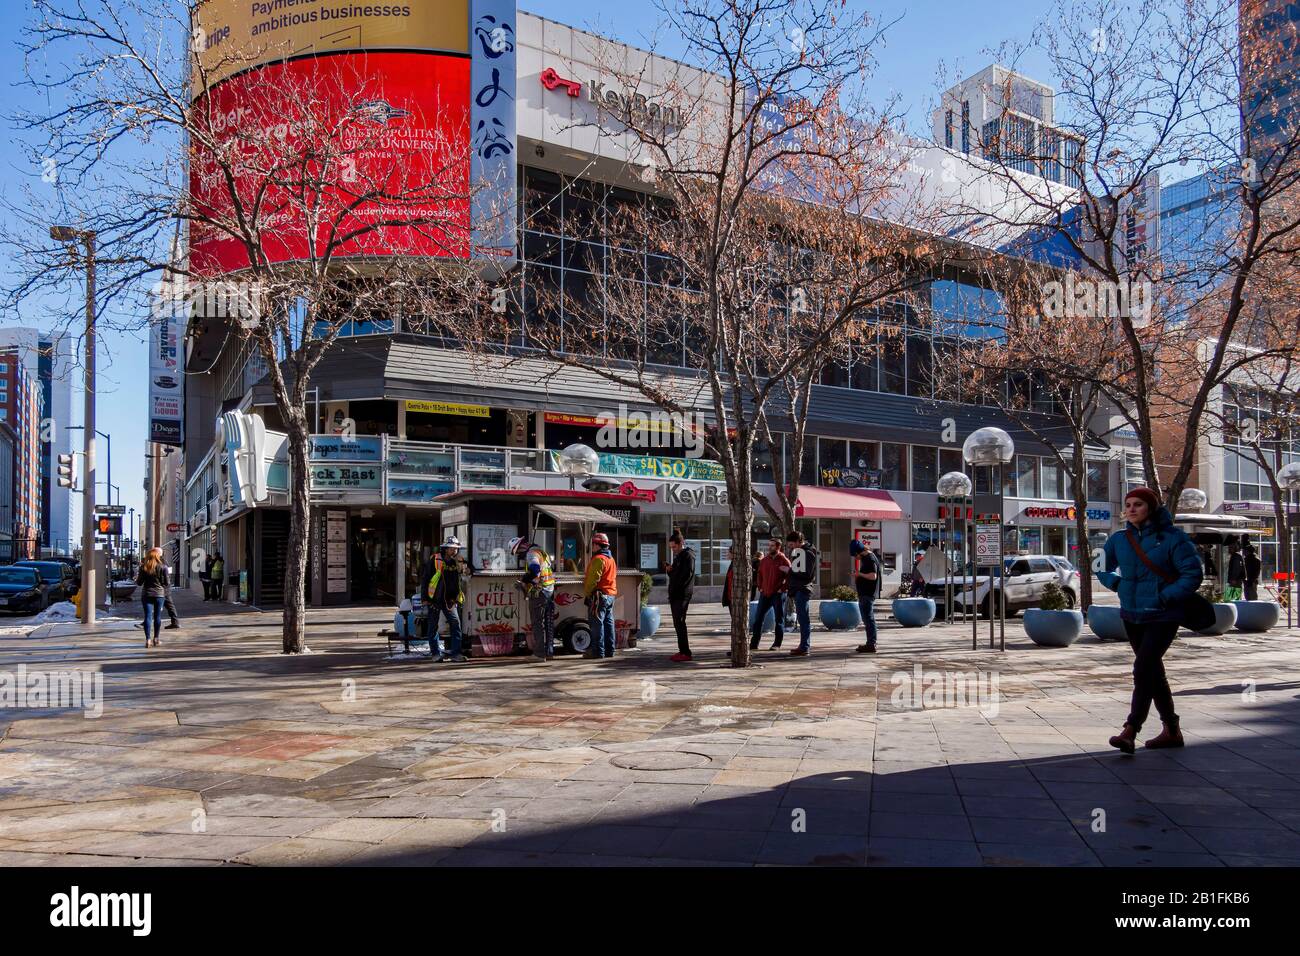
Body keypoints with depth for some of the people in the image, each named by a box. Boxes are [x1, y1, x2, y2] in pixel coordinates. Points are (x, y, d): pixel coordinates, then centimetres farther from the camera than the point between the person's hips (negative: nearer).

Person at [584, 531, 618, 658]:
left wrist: (586, 592, -10)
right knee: (608, 623, 11)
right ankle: (609, 650, 15)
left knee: (597, 624, -6)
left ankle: (598, 651, -6)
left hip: (599, 595, -10)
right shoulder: (610, 558, 17)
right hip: (611, 595, 10)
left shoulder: (598, 559, -15)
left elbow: (593, 579, -20)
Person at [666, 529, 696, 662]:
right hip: (675, 595, 9)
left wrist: (675, 589, -16)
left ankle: (686, 653, -11)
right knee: (678, 623, 9)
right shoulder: (678, 556, 21)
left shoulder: (688, 555, -8)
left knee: (680, 622, -12)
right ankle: (682, 651, 13)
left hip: (683, 594, -9)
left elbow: (687, 575, -17)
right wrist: (669, 570, 5)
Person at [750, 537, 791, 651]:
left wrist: (782, 589, -13)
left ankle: (777, 644, 11)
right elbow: (760, 574, 20)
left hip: (778, 594, -5)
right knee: (758, 618, 4)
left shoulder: (783, 560, -7)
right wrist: (760, 588, 10)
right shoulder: (764, 560, 9)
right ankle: (754, 644, 8)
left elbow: (790, 576, -10)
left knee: (779, 619, 2)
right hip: (765, 594, 5)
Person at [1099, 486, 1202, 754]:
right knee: (1153, 672, 15)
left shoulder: (1172, 538, -11)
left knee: (1143, 670, -16)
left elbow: (1193, 574, -13)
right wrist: (1116, 583, 2)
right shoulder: (1119, 539, 5)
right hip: (1131, 616, 7)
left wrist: (1164, 597, -18)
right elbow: (1102, 568, 20)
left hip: (1162, 617, -6)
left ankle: (1129, 732, -19)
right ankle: (1171, 731, 28)